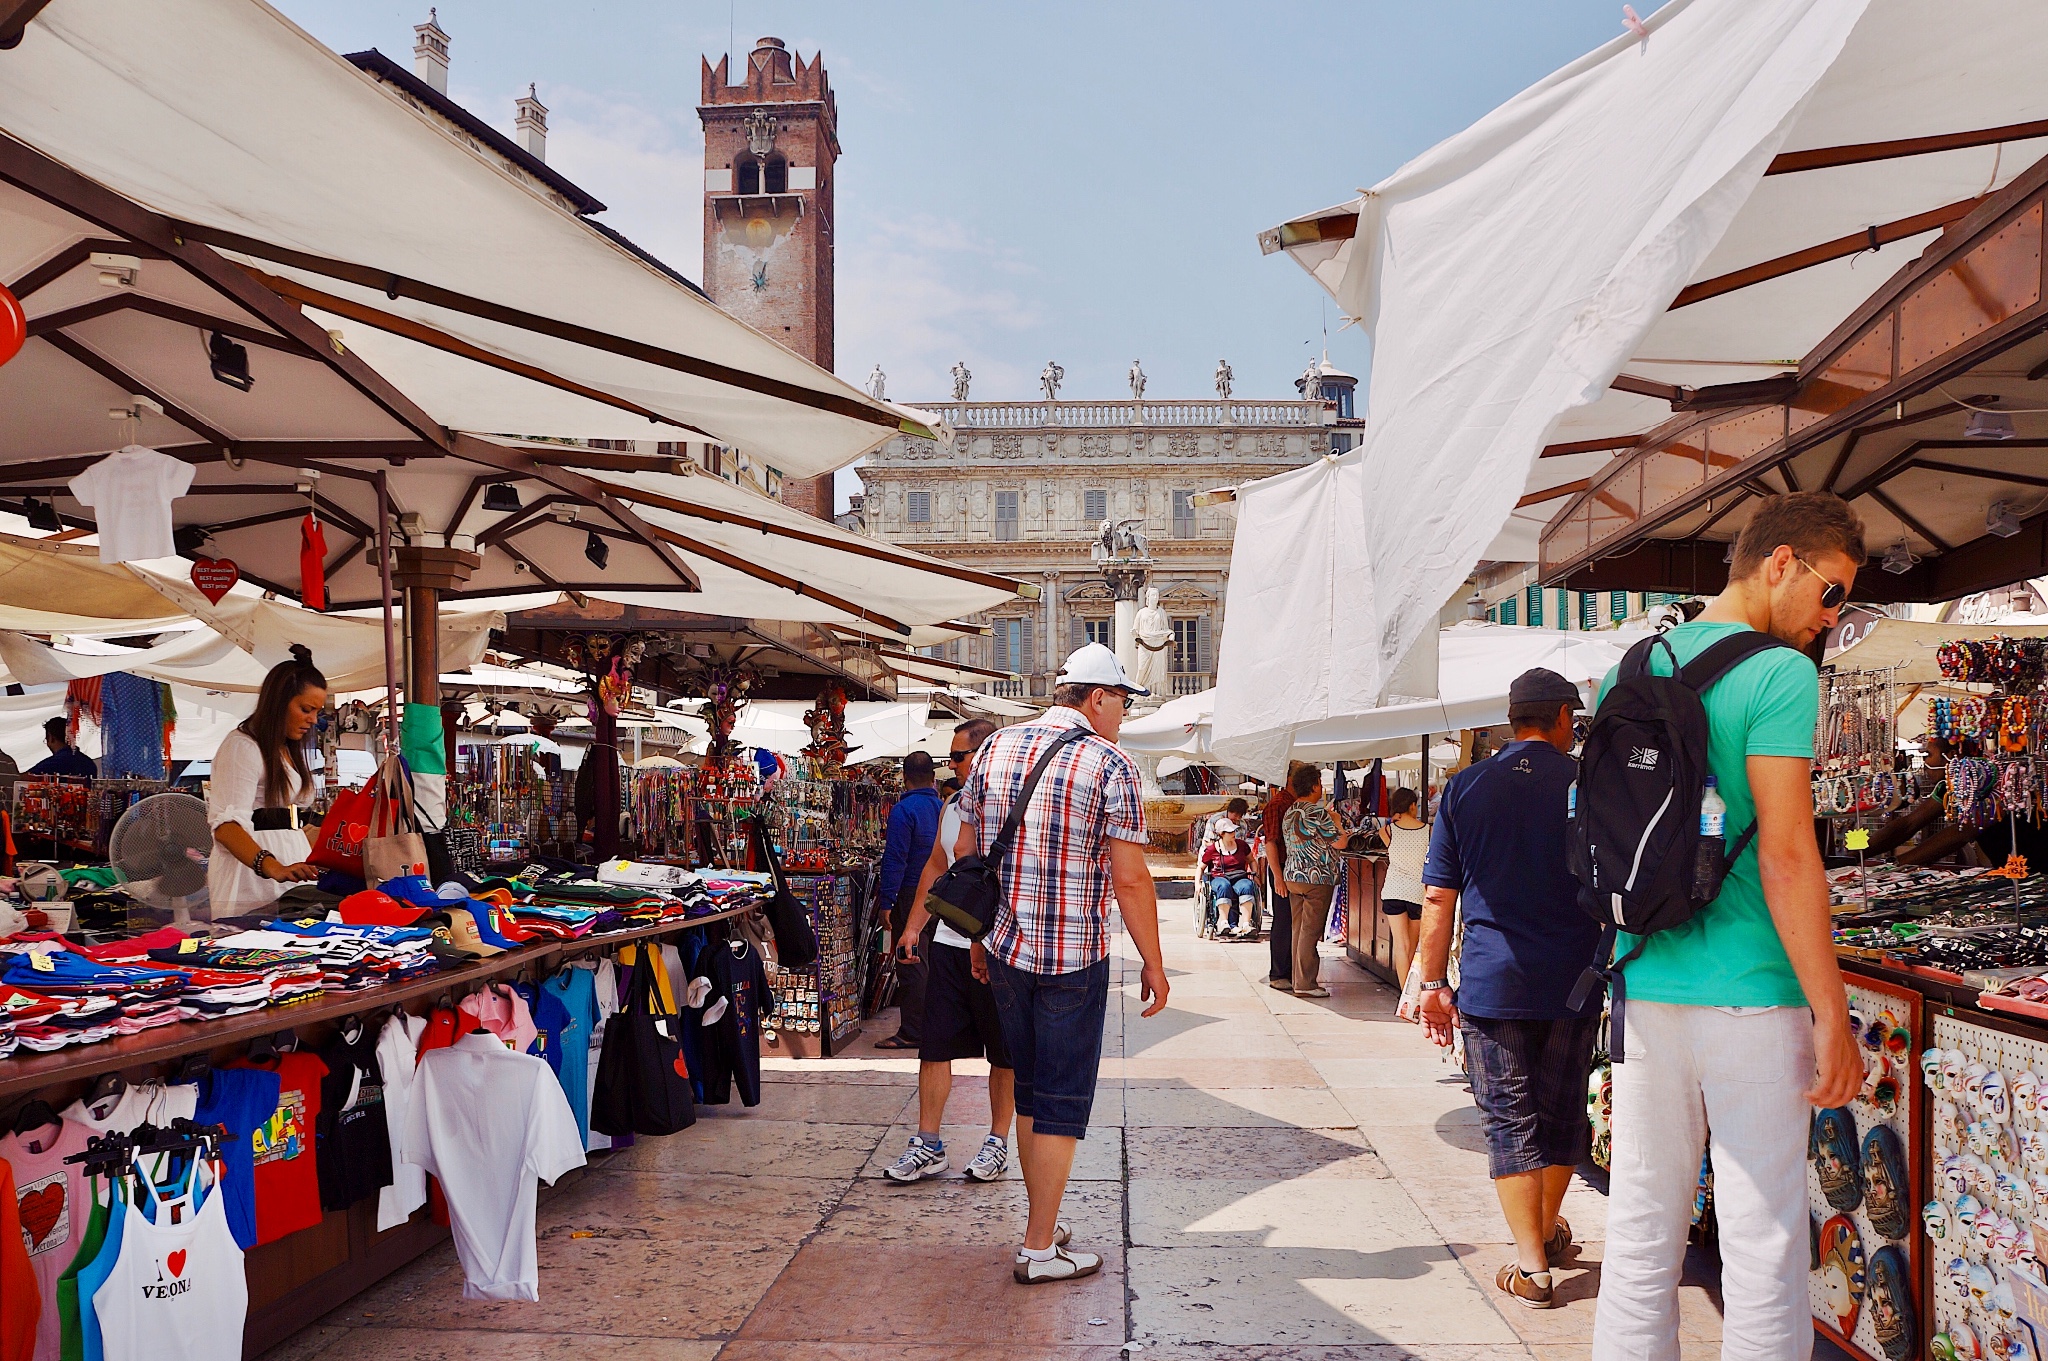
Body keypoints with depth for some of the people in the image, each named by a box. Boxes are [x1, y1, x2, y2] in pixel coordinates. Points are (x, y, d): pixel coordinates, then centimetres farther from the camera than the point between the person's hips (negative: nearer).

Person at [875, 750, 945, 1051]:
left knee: (909, 963, -2)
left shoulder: (903, 810, -14)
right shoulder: (944, 808, 7)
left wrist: (886, 902, -14)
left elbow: (895, 859, -17)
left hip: (911, 894, -7)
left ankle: (912, 1032, 0)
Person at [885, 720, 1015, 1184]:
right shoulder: (952, 807, 13)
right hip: (948, 942, 7)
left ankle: (998, 1142, 20)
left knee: (1004, 1053, 7)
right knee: (934, 1045, 5)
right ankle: (928, 1145, 13)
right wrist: (913, 927, 18)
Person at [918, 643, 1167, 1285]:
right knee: (1063, 1103, 4)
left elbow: (964, 852, 11)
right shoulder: (1110, 764, -11)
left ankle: (1044, 1223, 30)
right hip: (1075, 957, -6)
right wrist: (1153, 963, -3)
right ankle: (1040, 1249, 8)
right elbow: (1129, 879, -13)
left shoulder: (996, 747, 6)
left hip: (1005, 949, 6)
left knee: (1029, 1092, 19)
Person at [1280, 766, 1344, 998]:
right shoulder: (1318, 812, -15)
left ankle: (1297, 979, 16)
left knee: (1298, 930, 12)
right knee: (1310, 931, -5)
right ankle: (1305, 983, -3)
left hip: (1293, 876, 8)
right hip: (1317, 877, -8)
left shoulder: (1289, 813, 11)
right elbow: (1339, 842, -13)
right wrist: (1336, 821, 6)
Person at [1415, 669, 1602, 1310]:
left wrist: (1433, 983, 7)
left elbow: (1438, 897, 0)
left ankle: (1532, 1266, 5)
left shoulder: (1465, 788, 0)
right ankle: (1548, 1231, 37)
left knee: (1509, 1121, 5)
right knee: (1561, 1112, 18)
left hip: (1492, 984, -1)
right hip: (1574, 984, 1)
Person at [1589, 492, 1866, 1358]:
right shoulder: (1778, 673, -10)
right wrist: (1832, 1017, -11)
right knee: (1764, 1250, 4)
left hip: (1643, 992, 6)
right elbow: (1784, 856, -16)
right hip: (1749, 997, -6)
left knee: (1641, 1239, 12)